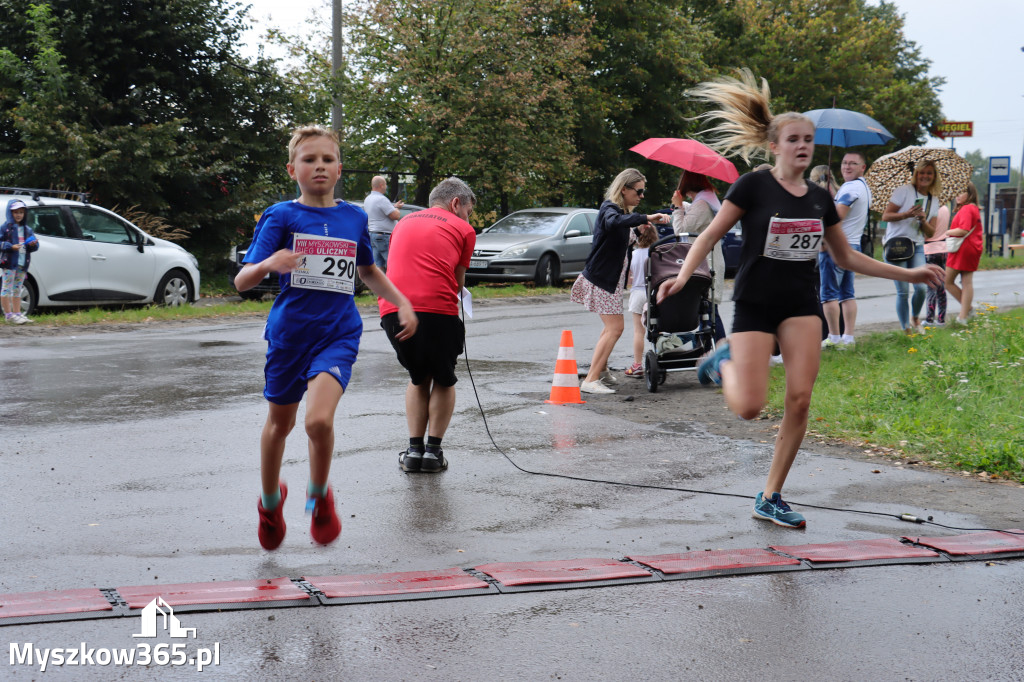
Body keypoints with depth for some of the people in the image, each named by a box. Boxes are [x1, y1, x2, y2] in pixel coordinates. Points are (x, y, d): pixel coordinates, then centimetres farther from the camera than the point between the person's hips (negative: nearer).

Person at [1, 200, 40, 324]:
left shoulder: (27, 229, 16)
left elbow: (35, 247, 17)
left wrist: (33, 244, -6)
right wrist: (11, 247, -20)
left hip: (23, 263, 6)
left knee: (17, 290, 12)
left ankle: (17, 313, 16)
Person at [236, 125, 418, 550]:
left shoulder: (354, 218, 6)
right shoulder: (281, 217, -5)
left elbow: (367, 270, 25)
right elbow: (241, 282, -13)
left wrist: (402, 302, 13)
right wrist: (268, 264, -33)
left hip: (339, 335, 1)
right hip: (289, 333, 0)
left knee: (319, 420, -21)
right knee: (279, 424, 15)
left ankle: (319, 495, 7)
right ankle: (271, 501, 42)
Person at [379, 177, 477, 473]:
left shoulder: (404, 222, 27)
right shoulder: (463, 230, 11)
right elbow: (458, 282, 12)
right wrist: (456, 319, 24)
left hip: (392, 310, 4)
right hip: (435, 309, -4)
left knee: (418, 378, 25)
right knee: (444, 380, 19)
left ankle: (414, 449, 16)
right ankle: (433, 450, 11)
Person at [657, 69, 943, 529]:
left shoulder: (820, 199, 6)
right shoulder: (753, 186, -8)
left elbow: (846, 258, 15)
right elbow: (711, 235, -7)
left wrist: (907, 273, 12)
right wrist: (683, 276, -24)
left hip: (801, 304, 4)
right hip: (755, 302, -4)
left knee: (800, 400, -8)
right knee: (749, 408, -11)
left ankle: (771, 499, 5)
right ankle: (725, 362, 25)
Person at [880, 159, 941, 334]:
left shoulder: (934, 201, 12)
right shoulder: (904, 190, -2)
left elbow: (931, 232, 12)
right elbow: (886, 216, -6)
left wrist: (923, 220, -8)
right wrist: (907, 214, -20)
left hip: (917, 247, 4)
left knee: (922, 287, -14)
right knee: (903, 291, -7)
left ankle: (915, 316, 15)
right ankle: (906, 329, 6)